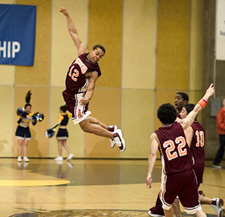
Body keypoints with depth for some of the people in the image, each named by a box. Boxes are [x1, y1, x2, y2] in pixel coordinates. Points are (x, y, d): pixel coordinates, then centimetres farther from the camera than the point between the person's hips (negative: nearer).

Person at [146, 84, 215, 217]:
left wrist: (149, 175, -24)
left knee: (166, 203, 26)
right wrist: (207, 95, 25)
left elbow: (153, 154, -17)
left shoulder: (155, 136, -2)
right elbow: (196, 110, 13)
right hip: (188, 173, 2)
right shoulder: (181, 126, 2)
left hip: (172, 176, -1)